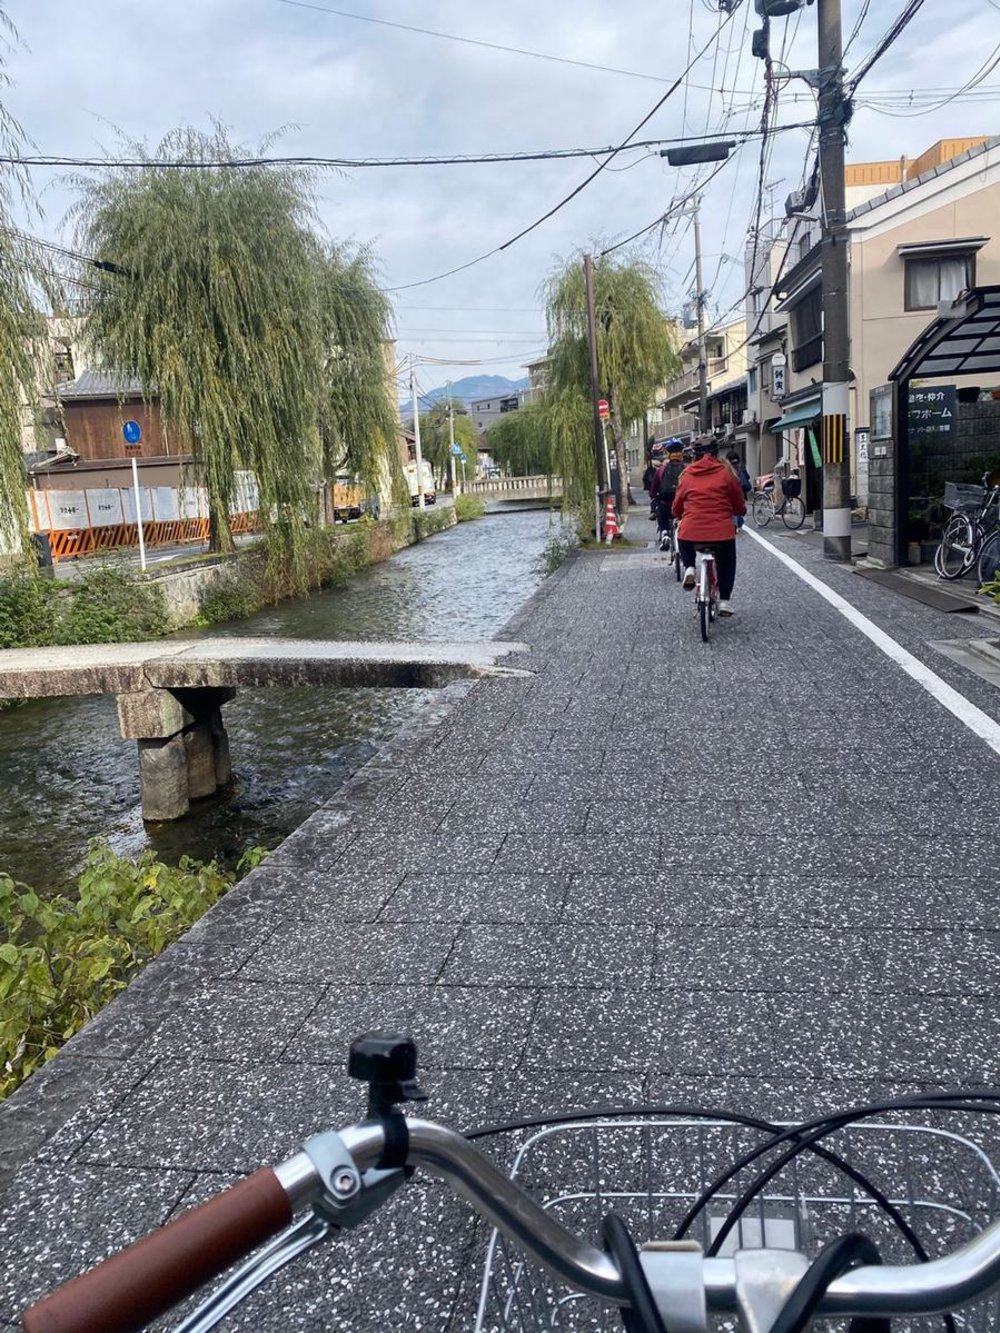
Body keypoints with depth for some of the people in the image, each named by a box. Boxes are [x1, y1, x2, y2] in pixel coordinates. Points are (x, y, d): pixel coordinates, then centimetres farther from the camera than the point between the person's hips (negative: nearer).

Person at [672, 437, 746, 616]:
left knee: (684, 543, 36)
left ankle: (689, 568, 9)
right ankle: (724, 601, 16)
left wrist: (678, 515, 38)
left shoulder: (687, 474, 7)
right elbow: (739, 504, 9)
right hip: (722, 531, -1)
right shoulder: (725, 472, 3)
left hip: (691, 531, 1)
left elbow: (677, 504, 15)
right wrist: (739, 512, 32)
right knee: (727, 563, 26)